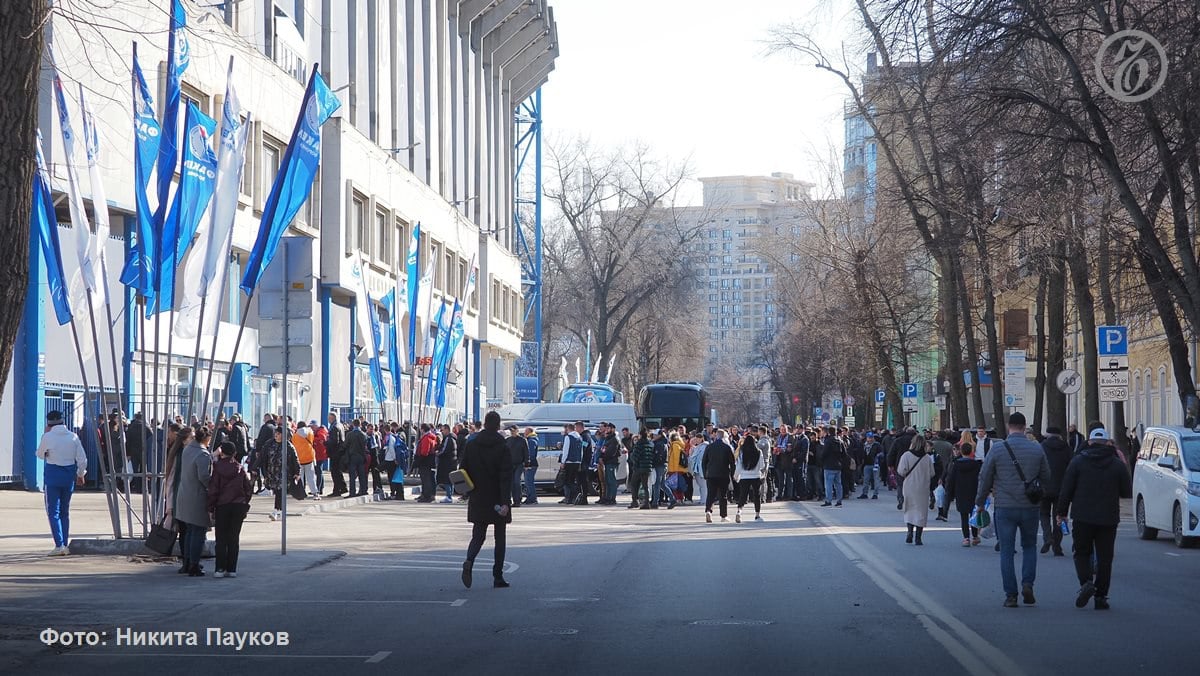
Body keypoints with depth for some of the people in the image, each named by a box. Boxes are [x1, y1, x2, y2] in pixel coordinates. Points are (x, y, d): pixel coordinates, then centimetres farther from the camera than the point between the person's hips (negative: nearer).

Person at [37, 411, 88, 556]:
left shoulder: (47, 437, -9)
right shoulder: (73, 436, 1)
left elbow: (40, 454, 7)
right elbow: (82, 459, 1)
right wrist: (80, 474, 15)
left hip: (52, 474, -4)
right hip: (69, 476, 4)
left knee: (53, 511, -2)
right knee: (65, 512, 15)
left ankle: (59, 545, -14)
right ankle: (65, 545, 16)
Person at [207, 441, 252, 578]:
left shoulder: (217, 468, -6)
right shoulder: (240, 469, 1)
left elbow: (213, 490, -6)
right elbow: (248, 489, 4)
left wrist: (211, 509, -1)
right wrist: (245, 506, 13)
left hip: (222, 506, -2)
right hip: (239, 506, 2)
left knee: (221, 538, 4)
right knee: (234, 538, 7)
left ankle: (220, 569, -2)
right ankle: (231, 569, 6)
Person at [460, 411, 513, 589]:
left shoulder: (471, 445, 1)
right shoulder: (502, 447, -10)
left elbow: (464, 472, 5)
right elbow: (506, 477, -16)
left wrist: (468, 493, 18)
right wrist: (505, 501, -20)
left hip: (478, 500, 3)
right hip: (498, 500, -3)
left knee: (478, 536, 9)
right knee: (500, 538, 9)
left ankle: (469, 561, -21)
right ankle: (498, 577, 8)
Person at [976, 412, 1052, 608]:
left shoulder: (997, 449, -6)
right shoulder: (1037, 450, -1)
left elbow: (985, 478, 0)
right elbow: (1046, 478, 8)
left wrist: (980, 502, 13)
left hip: (1004, 508, -1)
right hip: (1030, 508, 1)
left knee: (1006, 552, 5)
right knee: (1029, 547, 18)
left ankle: (1011, 595, 2)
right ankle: (1027, 584, 0)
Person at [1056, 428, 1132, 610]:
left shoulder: (1078, 461, -1)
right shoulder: (1117, 464, 2)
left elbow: (1066, 490, -2)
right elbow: (1127, 493, 5)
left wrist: (1061, 512, 7)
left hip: (1082, 518, -1)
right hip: (1108, 519, 1)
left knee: (1082, 553, 11)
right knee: (1104, 557, 6)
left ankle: (1086, 582, -13)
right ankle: (1101, 597, 4)